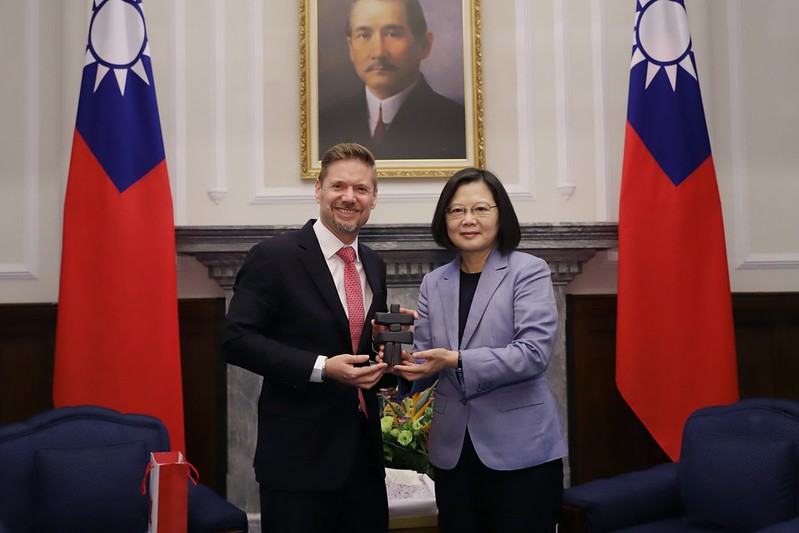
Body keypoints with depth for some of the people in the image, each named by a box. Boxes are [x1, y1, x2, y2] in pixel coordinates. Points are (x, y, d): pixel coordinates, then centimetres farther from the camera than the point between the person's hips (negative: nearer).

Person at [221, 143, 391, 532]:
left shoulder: (374, 265, 11)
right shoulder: (274, 256, -10)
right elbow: (237, 340, -13)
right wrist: (320, 368, -21)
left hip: (363, 448, 6)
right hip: (300, 453, -6)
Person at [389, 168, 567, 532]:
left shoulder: (528, 271, -5)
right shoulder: (433, 283, 10)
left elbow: (535, 352, -16)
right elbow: (426, 359, 7)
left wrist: (456, 361, -23)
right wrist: (405, 364, -15)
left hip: (521, 450, -4)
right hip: (452, 452, 5)